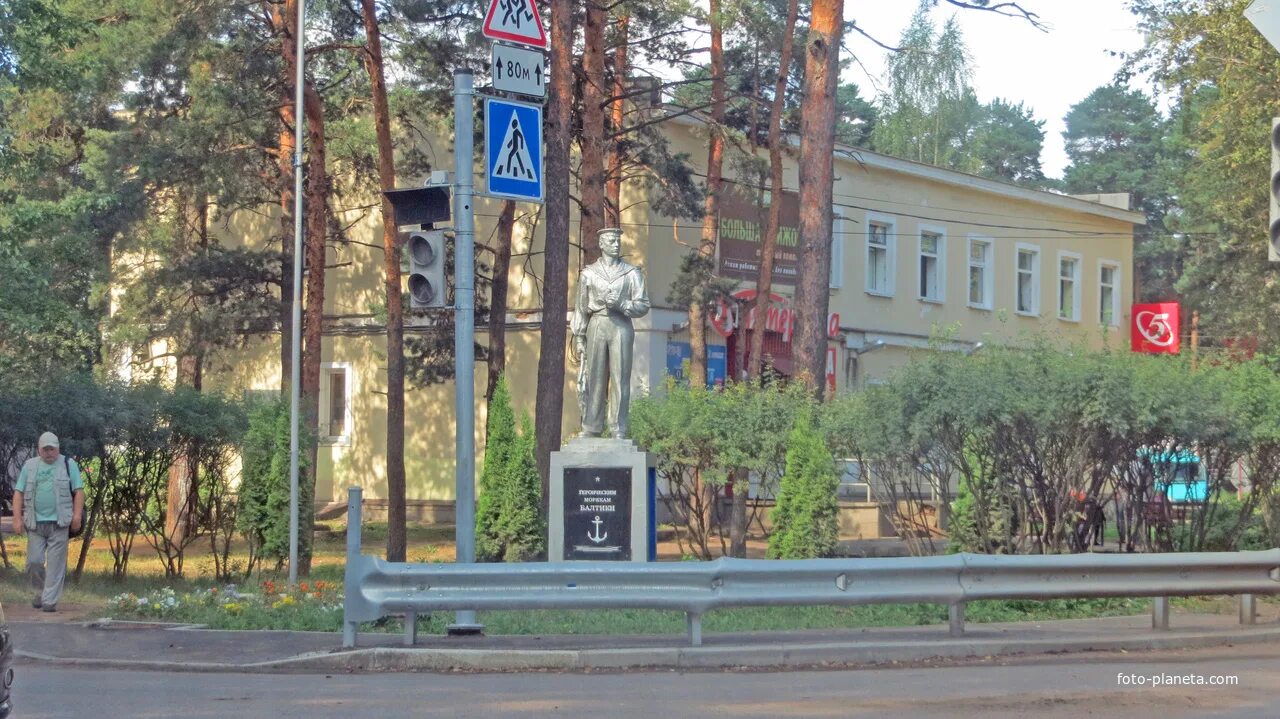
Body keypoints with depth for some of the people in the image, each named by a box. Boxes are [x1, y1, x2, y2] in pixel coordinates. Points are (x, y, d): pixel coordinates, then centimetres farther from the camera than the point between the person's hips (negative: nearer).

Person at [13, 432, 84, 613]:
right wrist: (17, 518, -1)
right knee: (34, 561, 1)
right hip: (35, 523, 2)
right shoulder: (29, 466, 10)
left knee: (55, 563, -5)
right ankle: (40, 591, 25)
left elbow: (79, 491, 1)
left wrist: (77, 517, -9)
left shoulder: (68, 464, 5)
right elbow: (18, 493, 8)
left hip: (59, 523, -2)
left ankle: (50, 601, -2)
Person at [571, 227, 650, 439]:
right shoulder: (588, 273, 12)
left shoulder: (632, 273, 8)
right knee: (594, 378, 0)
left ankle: (618, 430, -2)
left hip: (621, 327, -1)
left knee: (620, 379, -4)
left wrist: (621, 304, -11)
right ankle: (591, 428, 5)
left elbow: (643, 305, 5)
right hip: (596, 326, 1)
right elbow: (581, 307, 13)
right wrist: (578, 337, 7)